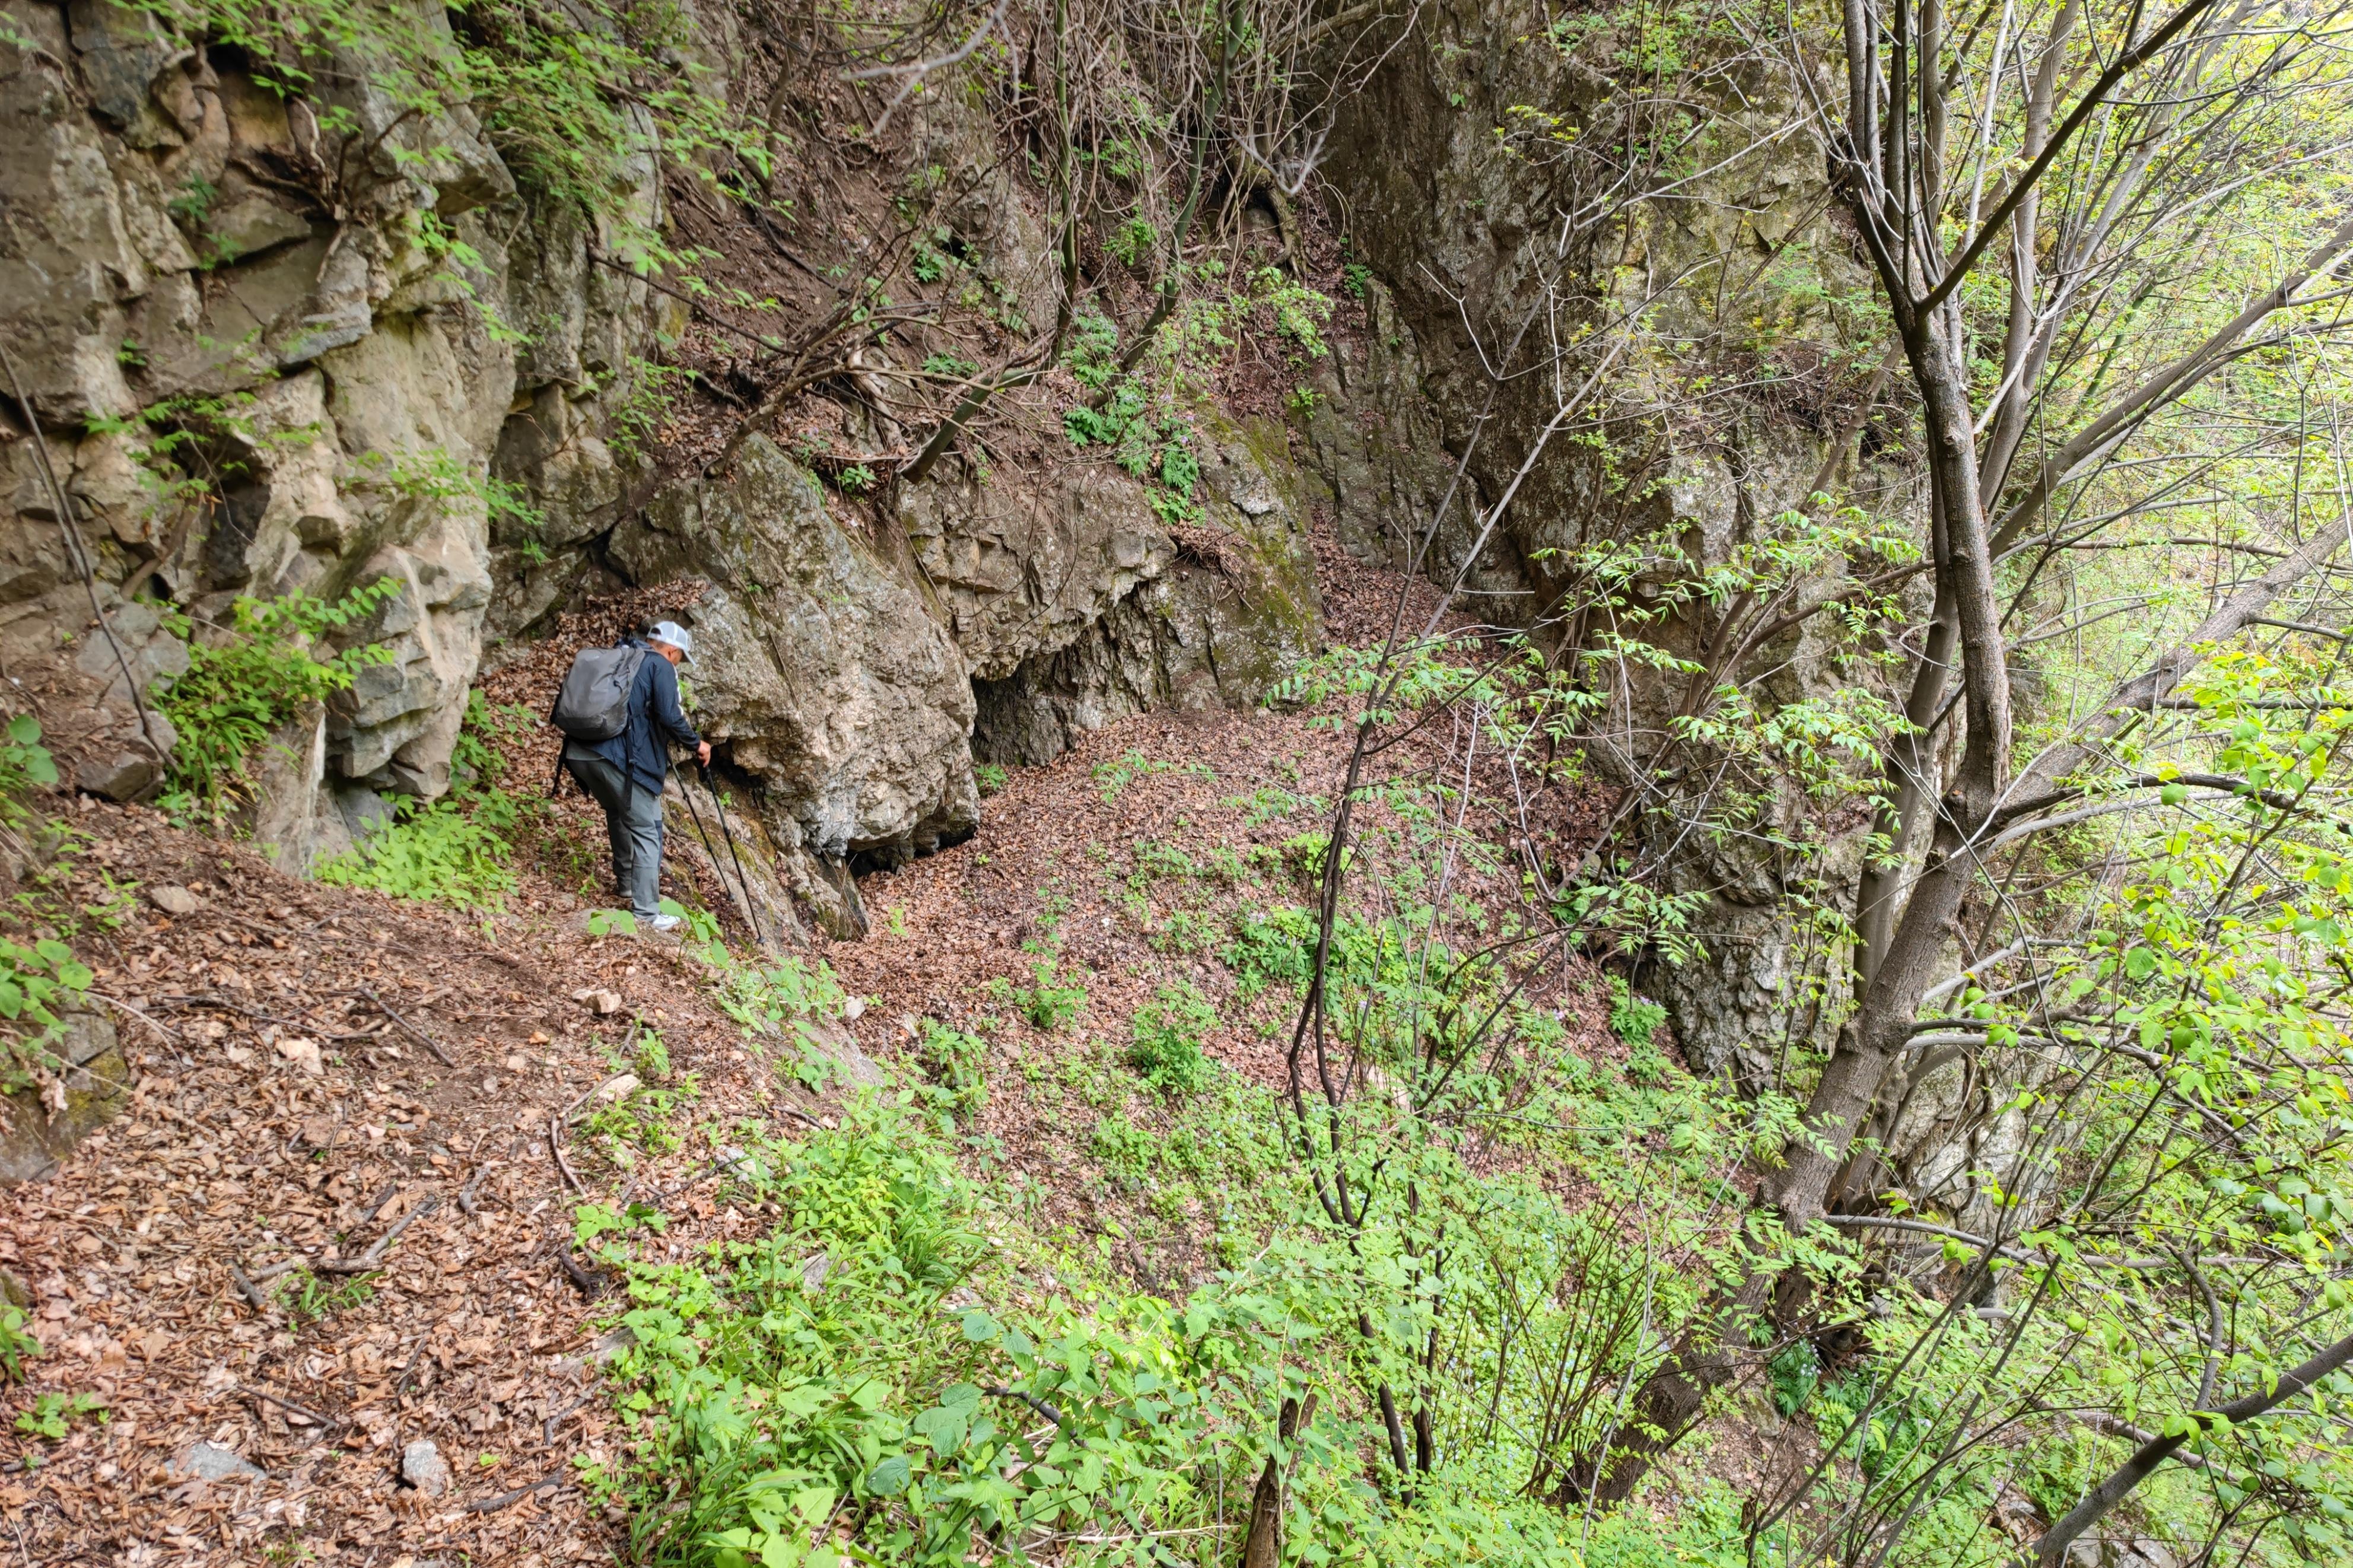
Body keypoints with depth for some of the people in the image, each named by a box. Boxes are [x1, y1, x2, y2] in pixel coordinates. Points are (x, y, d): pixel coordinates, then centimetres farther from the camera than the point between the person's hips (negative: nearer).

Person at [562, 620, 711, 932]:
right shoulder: (660, 666, 2)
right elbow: (669, 716, -10)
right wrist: (696, 743, 5)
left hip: (579, 753, 8)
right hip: (621, 756, -7)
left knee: (619, 812, 29)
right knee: (646, 829, 1)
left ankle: (626, 882, 39)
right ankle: (646, 912, -3)